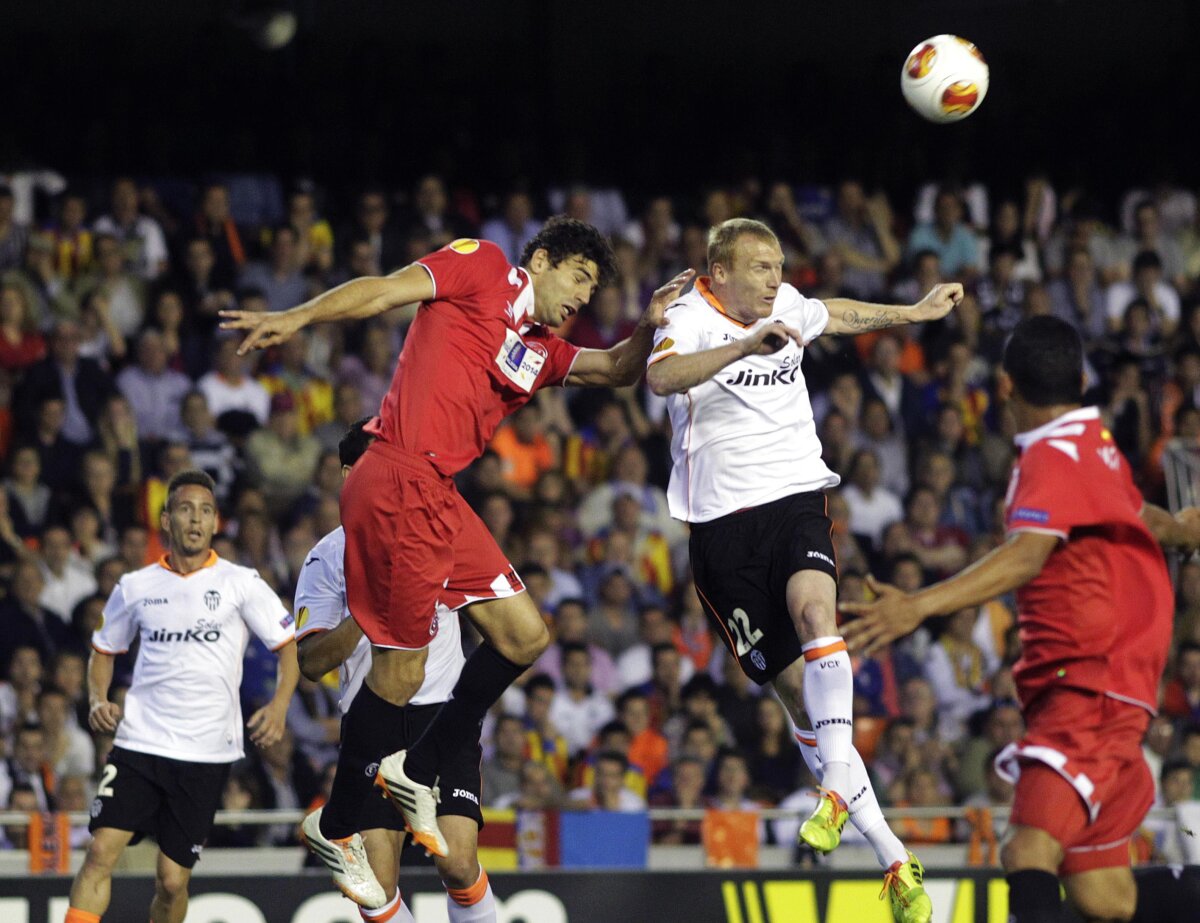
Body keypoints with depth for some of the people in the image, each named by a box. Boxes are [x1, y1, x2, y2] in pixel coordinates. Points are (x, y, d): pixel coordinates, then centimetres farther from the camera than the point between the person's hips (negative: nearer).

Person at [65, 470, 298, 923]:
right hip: (138, 744, 1)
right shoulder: (135, 587, 9)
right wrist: (98, 700, 2)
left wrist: (279, 706, -13)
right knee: (101, 851, -15)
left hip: (206, 752, -1)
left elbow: (290, 645, 4)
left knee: (173, 880, -2)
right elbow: (103, 650, 21)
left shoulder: (240, 584, 2)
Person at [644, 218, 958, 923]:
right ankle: (891, 855, -3)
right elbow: (661, 375, -32)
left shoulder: (784, 306, 10)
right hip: (722, 519, -3)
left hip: (796, 498, 4)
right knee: (795, 684, -6)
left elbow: (832, 315, 34)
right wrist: (746, 346, -44)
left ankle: (837, 786, -36)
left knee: (813, 609, -31)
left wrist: (916, 313, 42)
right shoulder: (693, 319, -9)